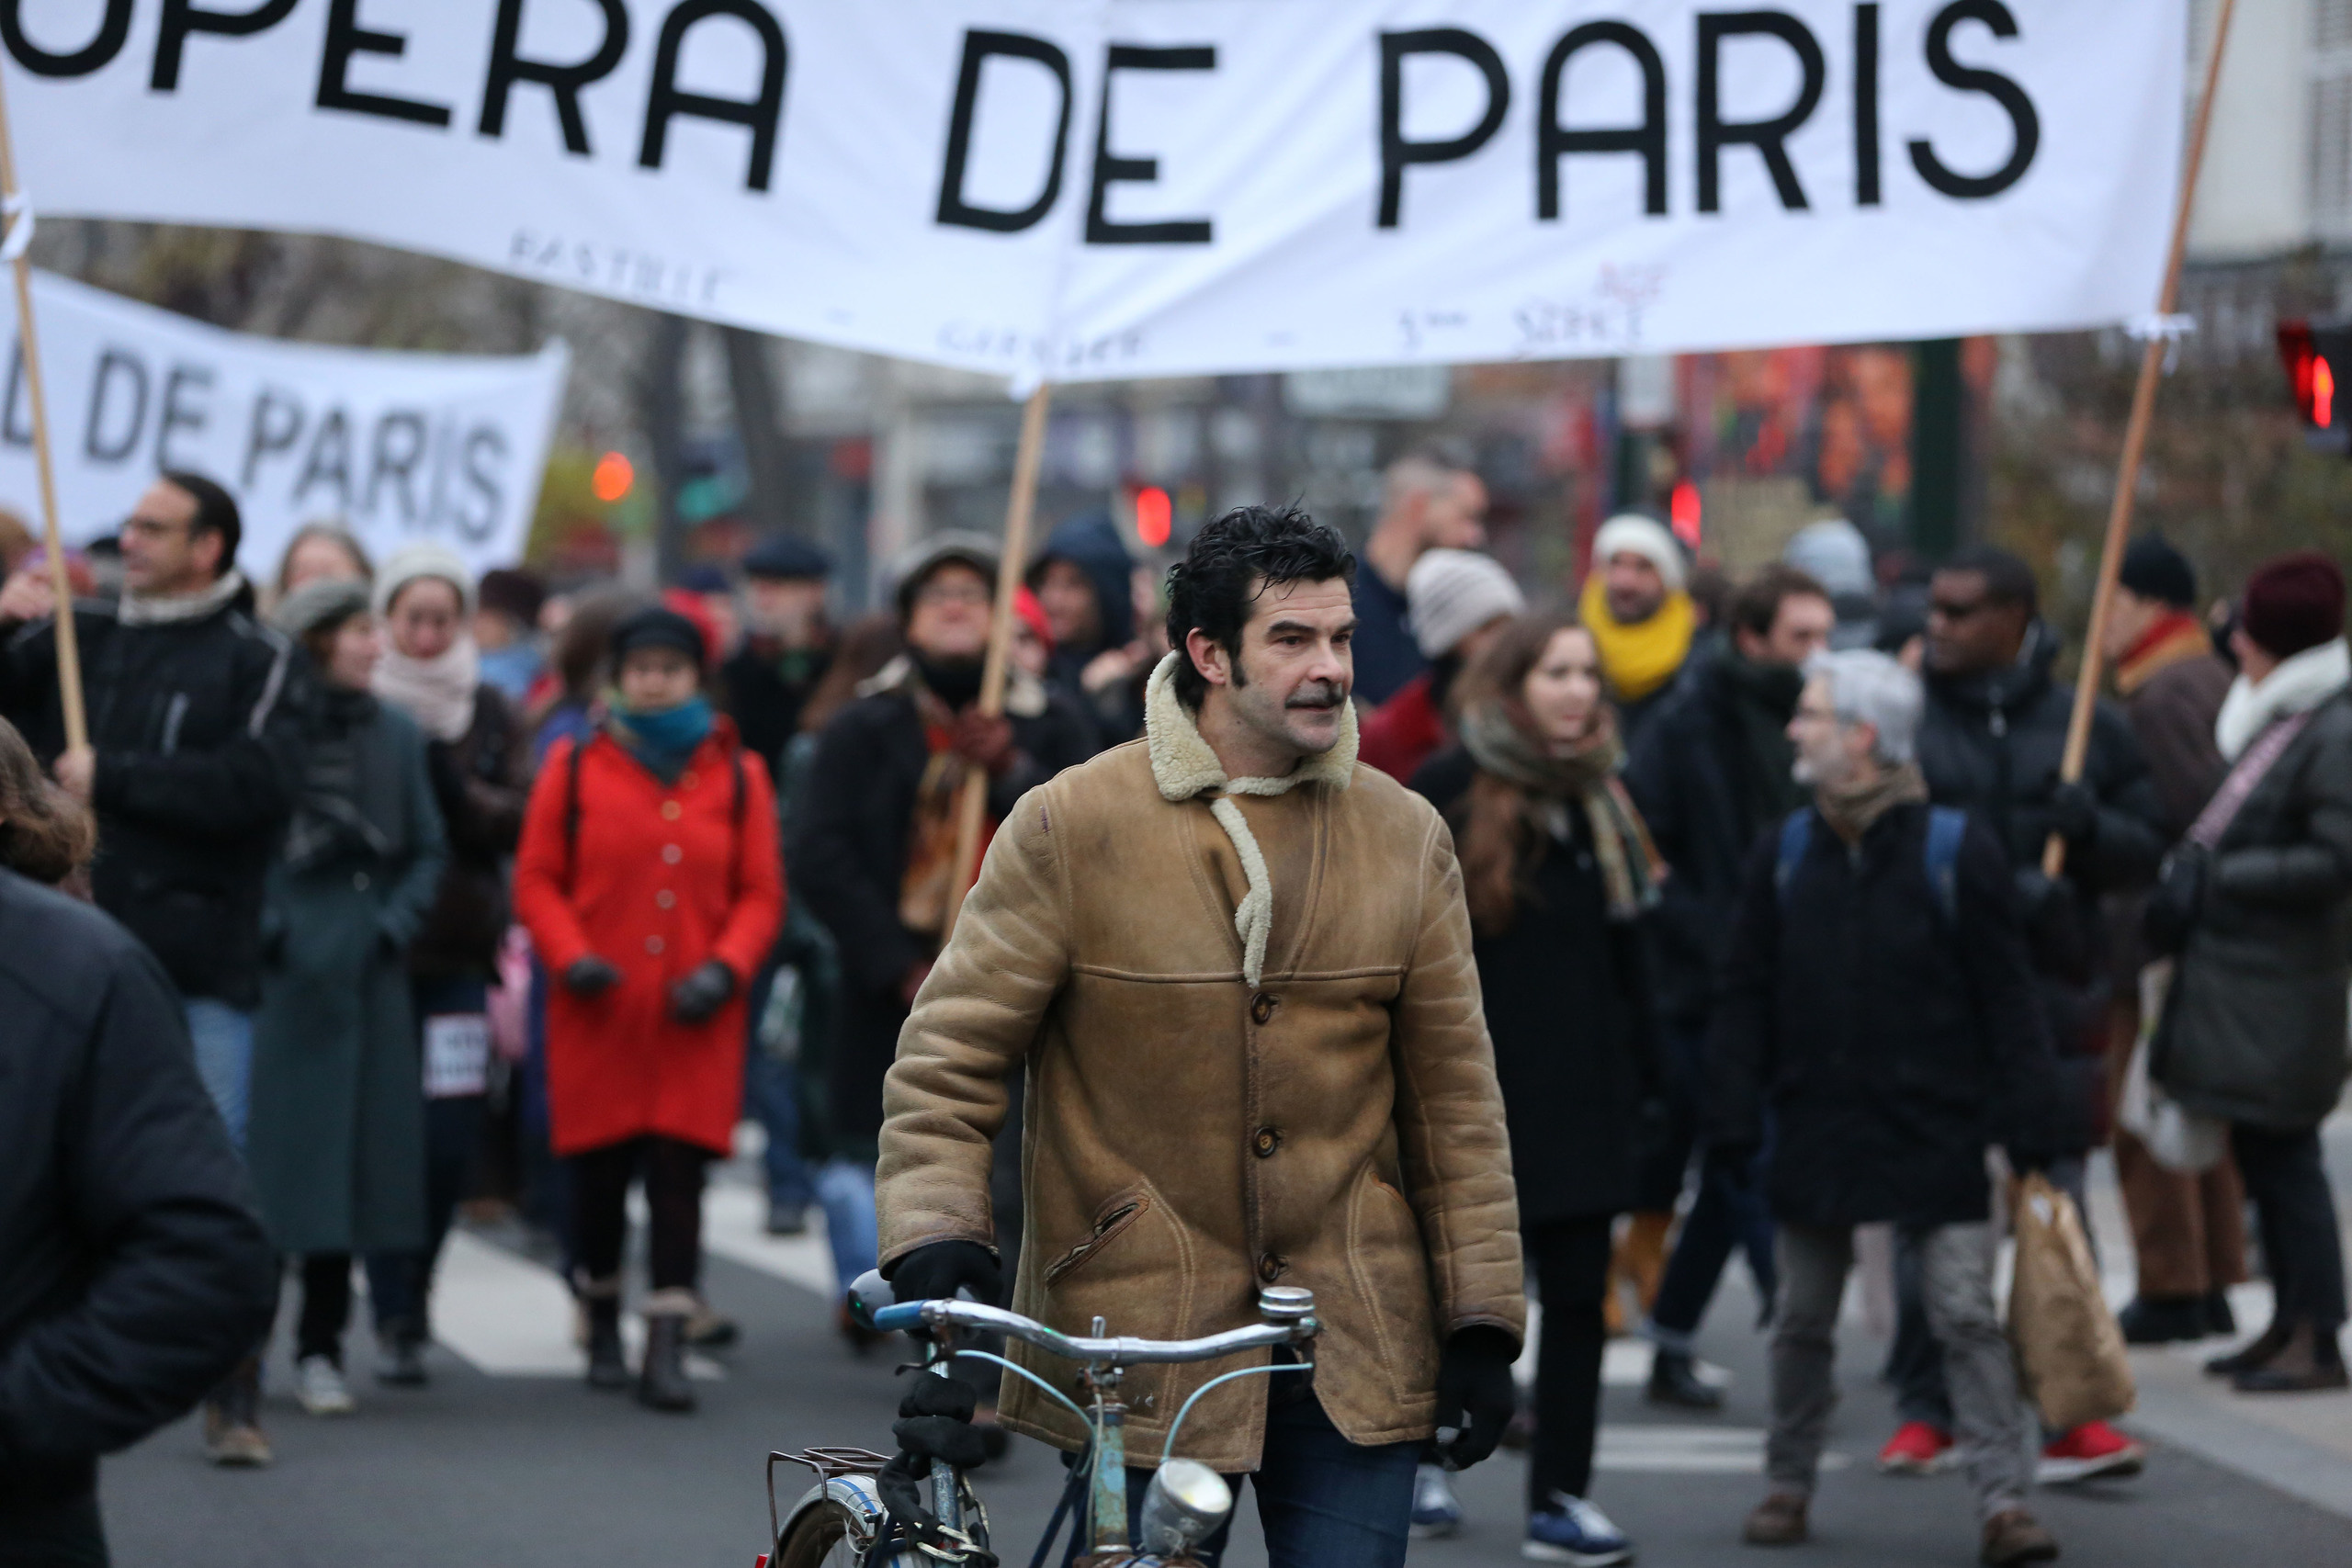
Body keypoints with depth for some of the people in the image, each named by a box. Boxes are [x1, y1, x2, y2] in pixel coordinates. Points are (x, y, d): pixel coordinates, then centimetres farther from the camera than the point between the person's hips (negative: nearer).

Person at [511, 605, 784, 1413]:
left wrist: (726, 967, -10)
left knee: (680, 1175, -7)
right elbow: (537, 878, 5)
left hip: (695, 1022, 0)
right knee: (598, 1174, 5)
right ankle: (602, 1325, 25)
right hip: (598, 1016, 0)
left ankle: (667, 1348, -7)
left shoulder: (738, 776, 7)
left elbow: (761, 893, 6)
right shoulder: (575, 767, 5)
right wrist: (569, 956, -12)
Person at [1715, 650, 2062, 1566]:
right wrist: (1733, 1118, -1)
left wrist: (2022, 1130, -7)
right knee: (1803, 1319, 12)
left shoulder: (1957, 853, -5)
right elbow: (1745, 1000, 7)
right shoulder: (1784, 856, 5)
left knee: (1967, 1317, -7)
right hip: (1814, 1136, 3)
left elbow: (2005, 1001, -3)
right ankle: (1788, 1483, 27)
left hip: (1935, 1136, -3)